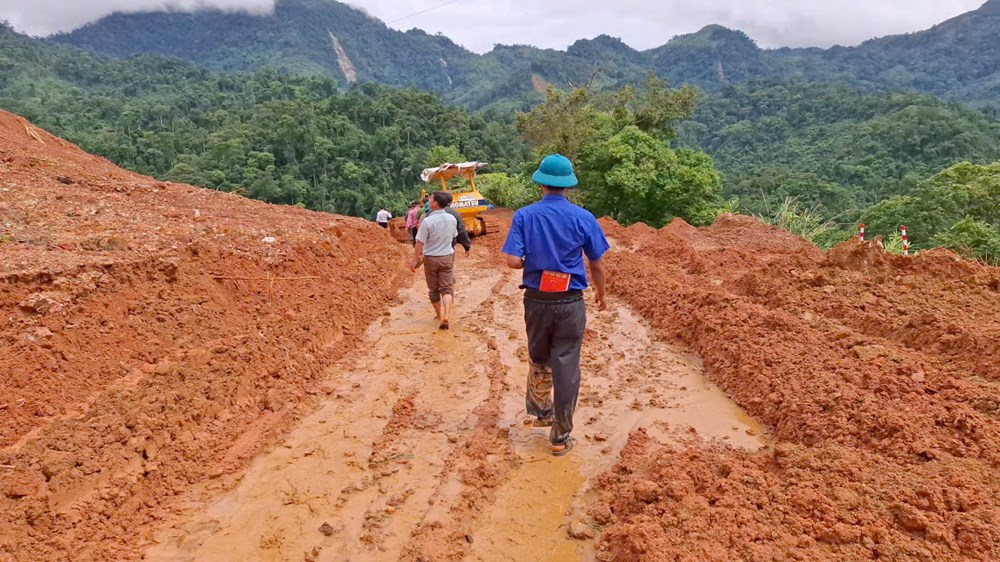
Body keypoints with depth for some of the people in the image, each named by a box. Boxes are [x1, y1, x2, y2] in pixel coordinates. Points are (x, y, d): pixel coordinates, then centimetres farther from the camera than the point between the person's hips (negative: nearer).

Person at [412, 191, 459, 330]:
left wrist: (415, 260, -5)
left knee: (433, 290, 13)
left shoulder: (427, 221, -19)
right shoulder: (452, 219, -3)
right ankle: (446, 315, -16)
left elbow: (420, 243, -16)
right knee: (446, 288, 4)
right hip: (447, 257, 3)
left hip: (431, 258, -3)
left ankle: (440, 316, 25)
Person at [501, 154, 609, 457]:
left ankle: (541, 411, 42)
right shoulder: (583, 218, -5)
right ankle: (561, 436, 12)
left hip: (536, 300, 2)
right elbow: (597, 265, 0)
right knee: (566, 367, 5)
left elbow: (513, 261, -12)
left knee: (539, 360, 23)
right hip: (570, 303, -1)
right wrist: (601, 295, 17)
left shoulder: (524, 216, -4)